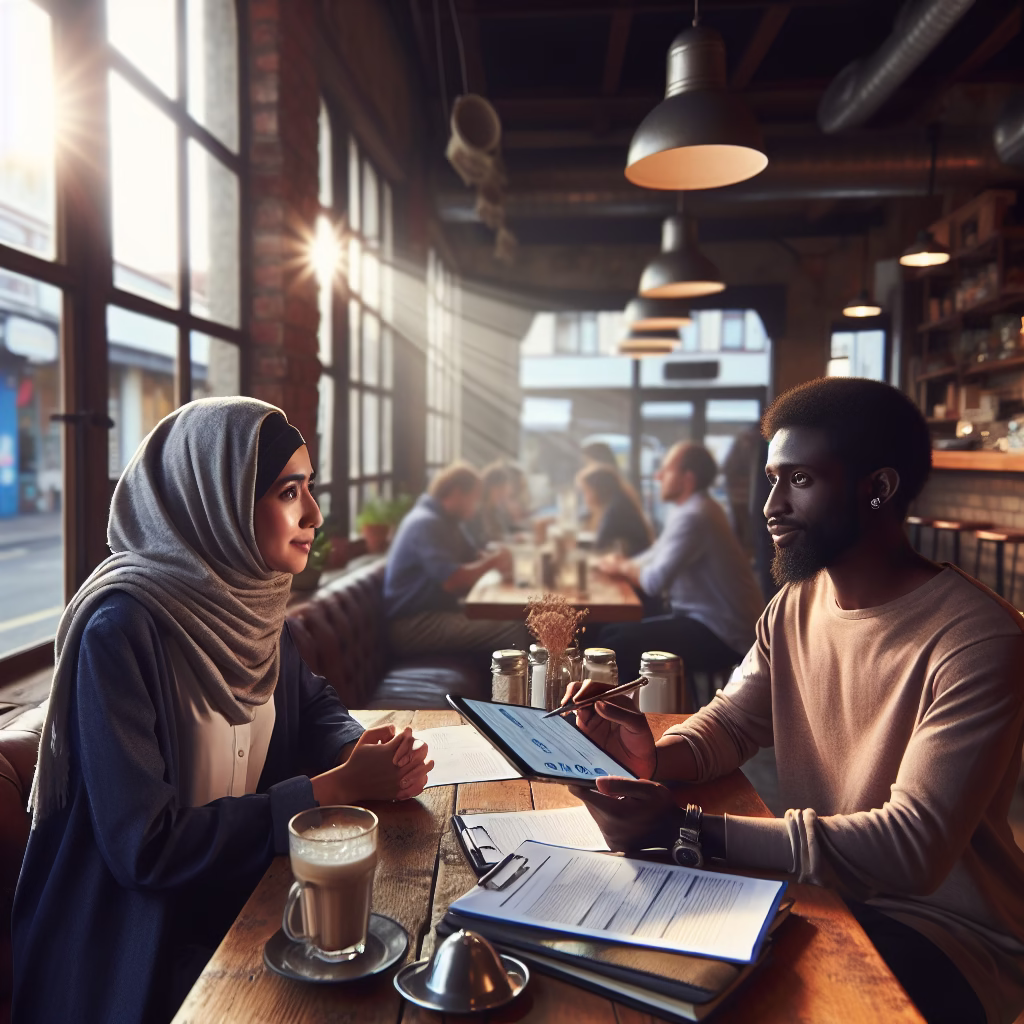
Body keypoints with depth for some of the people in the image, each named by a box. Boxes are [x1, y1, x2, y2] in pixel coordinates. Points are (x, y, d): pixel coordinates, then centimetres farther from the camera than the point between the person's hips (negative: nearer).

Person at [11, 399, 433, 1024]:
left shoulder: (250, 603, -1)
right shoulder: (122, 628, -24)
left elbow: (311, 702, 14)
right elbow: (145, 846, -25)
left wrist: (361, 753, -9)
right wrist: (337, 788, -24)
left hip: (243, 897, 7)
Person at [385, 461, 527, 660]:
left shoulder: (445, 521, 15)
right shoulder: (426, 523, -17)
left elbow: (473, 556, 24)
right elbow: (453, 581, -26)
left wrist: (496, 557, 0)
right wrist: (493, 561, -10)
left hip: (438, 614, 10)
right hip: (414, 625, -10)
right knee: (515, 635, -25)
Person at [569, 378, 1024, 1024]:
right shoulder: (795, 605, 1)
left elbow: (913, 849, -29)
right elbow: (729, 723, 5)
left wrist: (688, 832, -36)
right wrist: (655, 759, -19)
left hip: (949, 931, -6)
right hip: (817, 885, 6)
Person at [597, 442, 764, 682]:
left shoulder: (692, 516, -22)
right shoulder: (689, 507, 12)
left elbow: (655, 582, -26)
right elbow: (657, 556, 17)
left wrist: (622, 567, -6)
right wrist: (625, 564, -1)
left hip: (721, 635, -10)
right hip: (707, 617, 10)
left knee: (617, 648, -20)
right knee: (612, 633, 8)